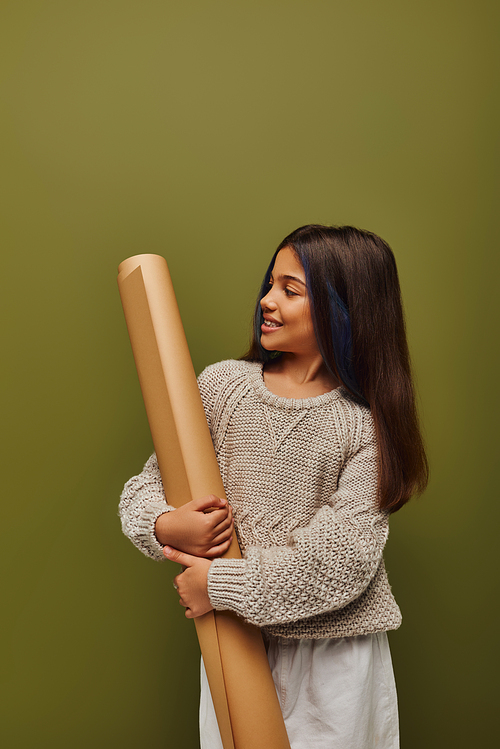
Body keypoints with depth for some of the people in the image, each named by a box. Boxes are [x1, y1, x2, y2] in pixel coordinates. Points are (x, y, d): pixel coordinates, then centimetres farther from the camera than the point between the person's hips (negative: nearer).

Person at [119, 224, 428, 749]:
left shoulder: (367, 426, -11)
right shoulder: (222, 386, -4)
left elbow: (341, 558, -18)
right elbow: (146, 484, 3)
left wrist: (220, 585, -16)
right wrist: (164, 525, -19)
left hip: (336, 653, -2)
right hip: (235, 642, 2)